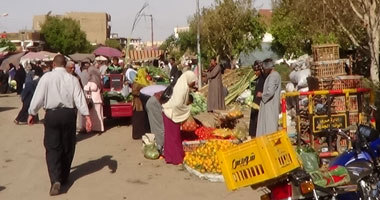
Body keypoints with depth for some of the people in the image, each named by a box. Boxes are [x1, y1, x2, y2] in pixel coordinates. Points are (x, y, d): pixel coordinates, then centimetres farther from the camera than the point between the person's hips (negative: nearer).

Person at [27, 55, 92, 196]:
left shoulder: (46, 77, -4)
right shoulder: (72, 79, -1)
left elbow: (38, 96, -4)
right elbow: (79, 98, -6)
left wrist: (32, 113, 7)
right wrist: (87, 116, -7)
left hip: (51, 114, -1)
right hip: (68, 114, 2)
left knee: (52, 148, 2)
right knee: (68, 146, 16)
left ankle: (55, 180, -14)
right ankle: (64, 177, 28)